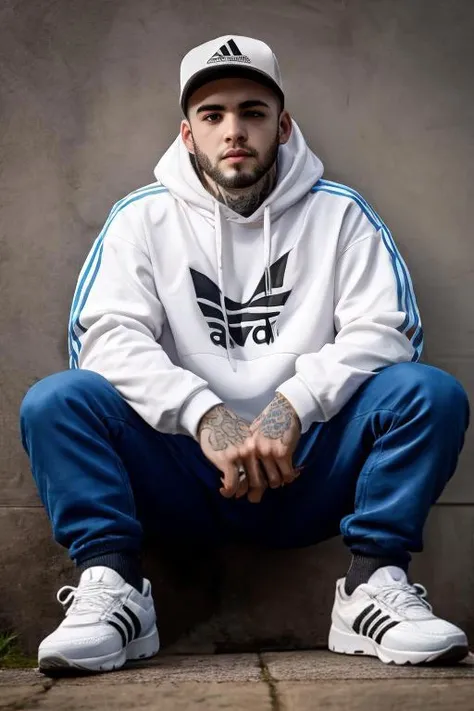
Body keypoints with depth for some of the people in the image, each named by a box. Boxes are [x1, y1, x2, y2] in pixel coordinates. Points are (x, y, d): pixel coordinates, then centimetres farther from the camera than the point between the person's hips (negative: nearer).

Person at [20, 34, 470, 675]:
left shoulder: (338, 213, 6)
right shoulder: (144, 217, 6)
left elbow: (383, 330, -6)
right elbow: (107, 335, -8)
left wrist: (293, 405, -23)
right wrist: (206, 417, -25)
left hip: (306, 476, 0)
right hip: (183, 472, 0)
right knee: (54, 401, -22)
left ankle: (374, 585, -20)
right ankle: (112, 587, -22)